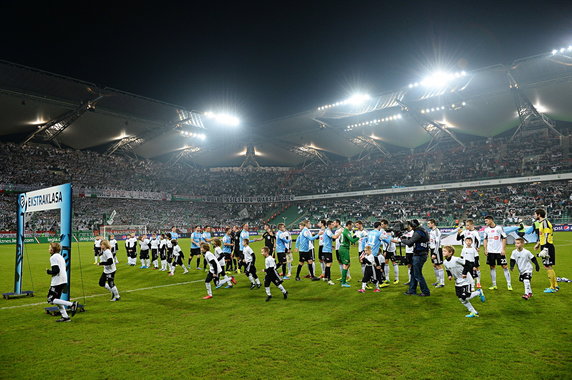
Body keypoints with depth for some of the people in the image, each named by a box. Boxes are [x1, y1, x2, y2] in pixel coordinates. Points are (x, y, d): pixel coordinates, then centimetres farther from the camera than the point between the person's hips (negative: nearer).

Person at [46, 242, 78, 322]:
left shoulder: (53, 257, -11)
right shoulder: (60, 256, 17)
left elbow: (56, 270, -20)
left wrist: (48, 271, -3)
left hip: (57, 282, -9)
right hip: (64, 281, 9)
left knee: (51, 300, -4)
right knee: (56, 299, 16)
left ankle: (72, 304, -15)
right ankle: (65, 317, 15)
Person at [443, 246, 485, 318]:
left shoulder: (456, 259, -23)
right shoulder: (445, 262, -2)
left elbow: (466, 264, -17)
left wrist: (464, 273, -21)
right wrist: (449, 275, -5)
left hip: (466, 280, -7)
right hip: (458, 282, 7)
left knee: (465, 297, -12)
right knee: (461, 299, 3)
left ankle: (479, 292, 15)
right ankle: (474, 312, 17)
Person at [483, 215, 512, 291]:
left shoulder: (499, 228, -5)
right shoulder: (486, 229, 7)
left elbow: (504, 238, -4)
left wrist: (503, 249, -10)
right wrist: (485, 249, 5)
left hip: (499, 251, -4)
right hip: (490, 251, 4)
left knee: (504, 266, -4)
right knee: (492, 267, 6)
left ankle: (509, 284, 4)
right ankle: (494, 285, 13)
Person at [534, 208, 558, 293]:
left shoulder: (544, 223, -15)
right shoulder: (542, 223, 15)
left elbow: (547, 236, -21)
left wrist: (545, 249, -24)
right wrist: (538, 244, 33)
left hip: (547, 247, -10)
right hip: (545, 247, 10)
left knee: (547, 266, -5)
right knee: (548, 267, 15)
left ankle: (553, 288, 3)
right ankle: (555, 285, 24)